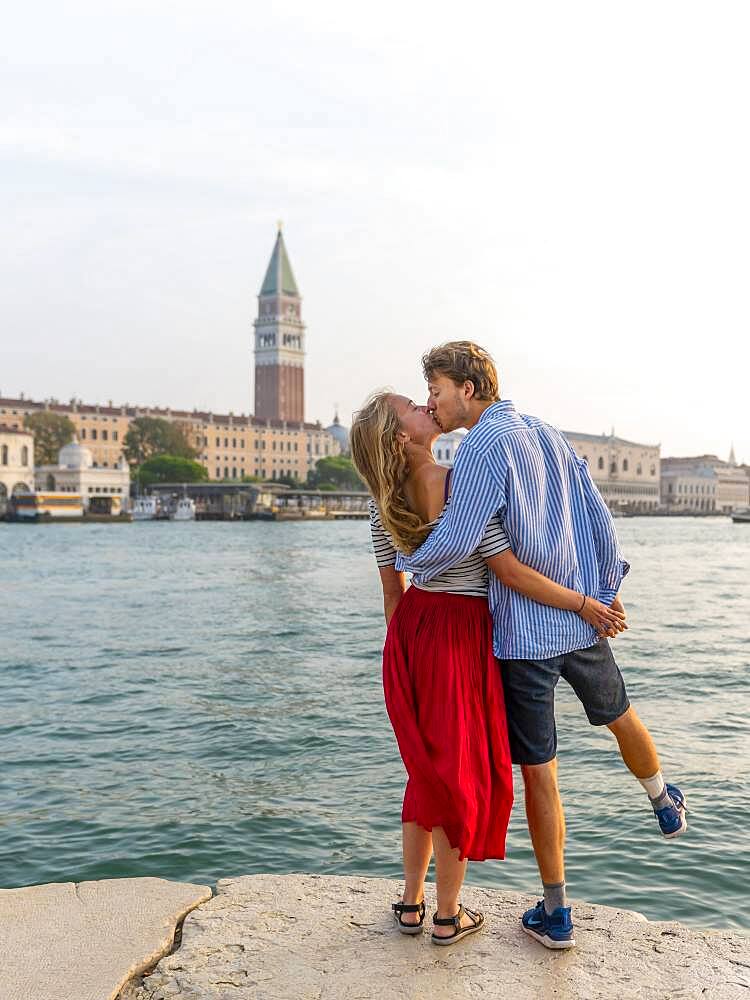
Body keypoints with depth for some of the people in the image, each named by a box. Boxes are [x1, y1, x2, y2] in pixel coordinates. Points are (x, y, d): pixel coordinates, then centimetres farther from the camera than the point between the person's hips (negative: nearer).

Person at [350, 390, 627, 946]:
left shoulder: (383, 505, 1)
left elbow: (392, 592, 9)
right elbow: (512, 573, -19)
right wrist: (585, 605, -10)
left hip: (409, 634, 6)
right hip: (460, 635, -6)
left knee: (427, 768, 20)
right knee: (460, 772, 7)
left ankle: (411, 903, 29)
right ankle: (448, 917, 20)